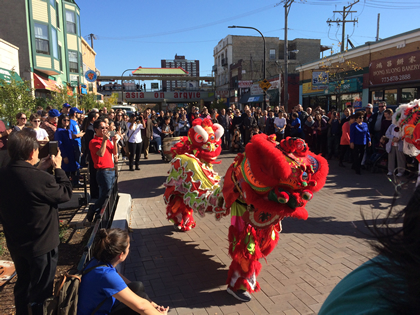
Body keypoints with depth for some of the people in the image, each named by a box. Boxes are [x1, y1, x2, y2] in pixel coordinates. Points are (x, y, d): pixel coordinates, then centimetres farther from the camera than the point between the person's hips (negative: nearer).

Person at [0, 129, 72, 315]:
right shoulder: (40, 179, -31)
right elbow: (66, 193, -15)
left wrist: (40, 169, 4)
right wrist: (58, 168, -5)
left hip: (15, 244, 7)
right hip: (42, 245, -7)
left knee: (23, 284, 28)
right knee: (41, 289, 15)